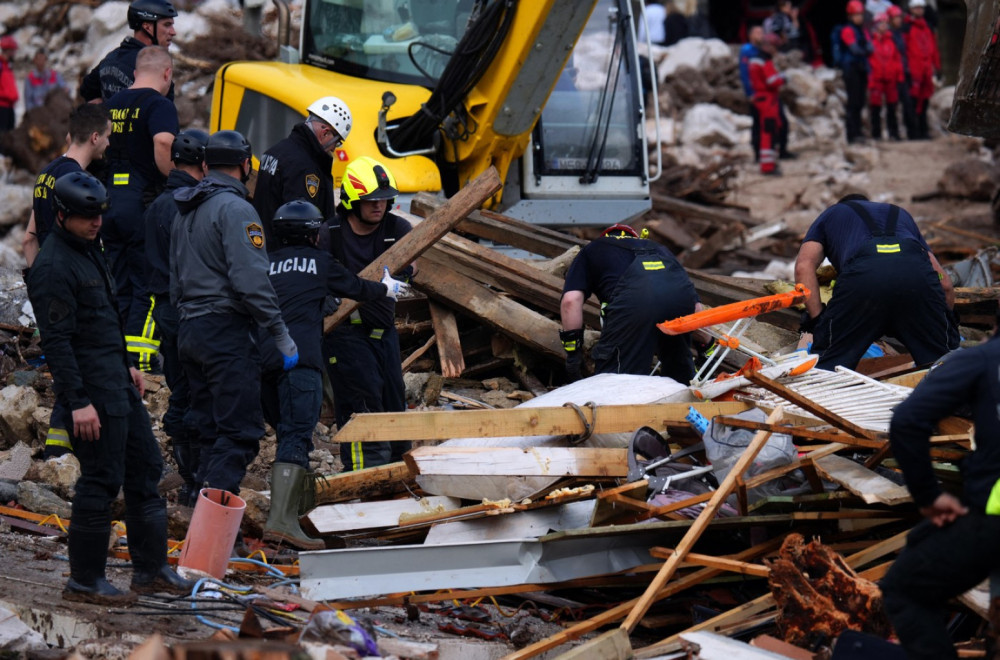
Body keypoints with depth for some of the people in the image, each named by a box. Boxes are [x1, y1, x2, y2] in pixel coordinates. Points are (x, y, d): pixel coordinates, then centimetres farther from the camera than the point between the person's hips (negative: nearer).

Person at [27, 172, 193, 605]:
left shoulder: (89, 249, 14)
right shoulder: (53, 267, -18)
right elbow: (56, 340, -21)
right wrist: (78, 402, -24)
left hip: (117, 382, 10)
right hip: (91, 390, -10)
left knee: (145, 468, 13)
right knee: (101, 481, -6)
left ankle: (150, 569, 21)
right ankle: (84, 581, 4)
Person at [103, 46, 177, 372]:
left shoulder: (113, 103, 13)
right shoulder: (159, 104, -10)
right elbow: (163, 143, -28)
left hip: (109, 200, 7)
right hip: (144, 203, -7)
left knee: (119, 285, 13)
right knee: (148, 285, -1)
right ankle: (139, 356, -5)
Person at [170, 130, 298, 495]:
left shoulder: (185, 212, 18)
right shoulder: (235, 209, -11)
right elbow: (251, 281, -19)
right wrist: (282, 337, -16)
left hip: (188, 330, 9)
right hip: (226, 330, -9)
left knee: (209, 431, 13)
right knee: (239, 433, -10)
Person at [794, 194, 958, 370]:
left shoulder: (829, 215, 38)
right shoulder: (901, 214, 45)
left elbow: (804, 266, 15)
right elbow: (944, 282, 37)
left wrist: (817, 319, 14)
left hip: (863, 274, -2)